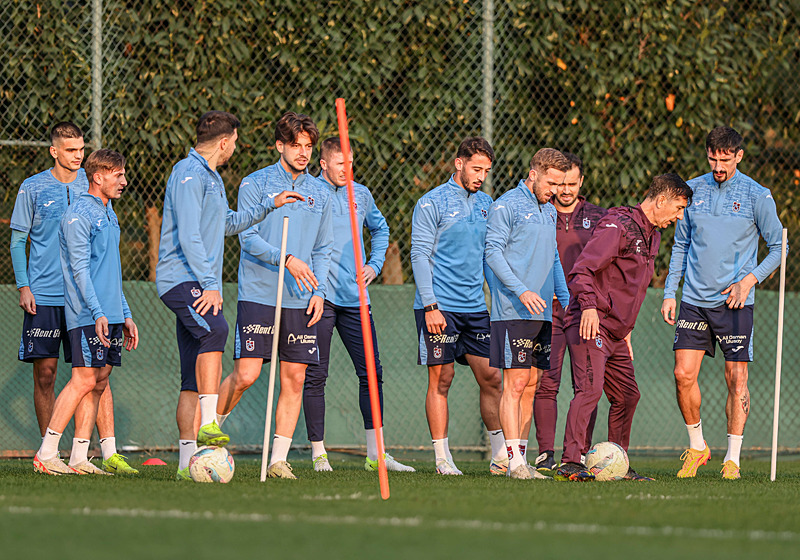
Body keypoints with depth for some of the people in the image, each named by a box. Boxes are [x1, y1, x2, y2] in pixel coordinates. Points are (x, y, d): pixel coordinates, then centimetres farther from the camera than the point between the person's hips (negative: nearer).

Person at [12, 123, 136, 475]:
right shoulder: (33, 189, 2)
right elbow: (17, 241, 5)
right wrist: (23, 287, -5)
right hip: (43, 296, -1)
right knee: (45, 373, 1)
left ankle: (80, 454, -10)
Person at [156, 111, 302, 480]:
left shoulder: (211, 177, 23)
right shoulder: (189, 174, -9)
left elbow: (227, 224, 39)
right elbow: (189, 235, -18)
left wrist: (270, 206, 36)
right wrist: (209, 283, -23)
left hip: (201, 285, 10)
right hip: (180, 278, -10)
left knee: (194, 377, 5)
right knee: (215, 330, -34)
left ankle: (188, 460, 3)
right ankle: (208, 425, -40)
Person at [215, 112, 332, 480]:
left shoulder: (320, 194, 13)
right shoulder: (255, 185, -1)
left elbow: (323, 249, 17)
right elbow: (248, 238, -7)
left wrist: (319, 291, 3)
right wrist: (286, 259, -20)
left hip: (301, 299, 4)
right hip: (258, 294, -4)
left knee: (294, 379, -2)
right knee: (245, 375, -10)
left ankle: (279, 459, 3)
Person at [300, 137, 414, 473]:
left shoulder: (361, 194, 12)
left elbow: (380, 229, 30)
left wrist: (375, 264, 17)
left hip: (355, 297, 4)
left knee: (371, 372, 0)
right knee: (315, 376, -2)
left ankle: (375, 454, 3)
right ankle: (318, 453, 4)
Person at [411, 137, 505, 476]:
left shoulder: (486, 204, 13)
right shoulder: (432, 204, -5)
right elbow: (420, 256, -9)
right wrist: (430, 305, -15)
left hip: (477, 308, 6)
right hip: (440, 307, -5)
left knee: (490, 378, 1)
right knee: (441, 380, -3)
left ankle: (500, 456, 5)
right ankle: (442, 458, 2)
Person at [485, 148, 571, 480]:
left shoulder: (549, 211, 19)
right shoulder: (506, 206, -6)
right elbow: (493, 253, -11)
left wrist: (565, 299, 17)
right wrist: (521, 291, -20)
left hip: (542, 312, 8)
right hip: (513, 311, -8)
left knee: (532, 384, 6)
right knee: (515, 383, -10)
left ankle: (518, 453, 9)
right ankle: (514, 460, -12)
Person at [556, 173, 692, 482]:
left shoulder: (651, 236, 19)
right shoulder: (617, 225, -13)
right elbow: (582, 269, -21)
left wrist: (626, 329, 26)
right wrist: (589, 306, -33)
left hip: (615, 331, 10)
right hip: (591, 325, -10)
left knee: (627, 396, 12)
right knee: (590, 389, -20)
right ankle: (570, 463, -25)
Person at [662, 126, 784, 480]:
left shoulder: (757, 196, -3)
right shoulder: (692, 191, 7)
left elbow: (778, 248, 3)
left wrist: (750, 279, -11)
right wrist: (670, 293, 9)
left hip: (734, 303, -3)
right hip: (694, 301, 3)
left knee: (736, 380, -3)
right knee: (684, 375, -4)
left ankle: (732, 458, 6)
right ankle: (696, 447, 13)